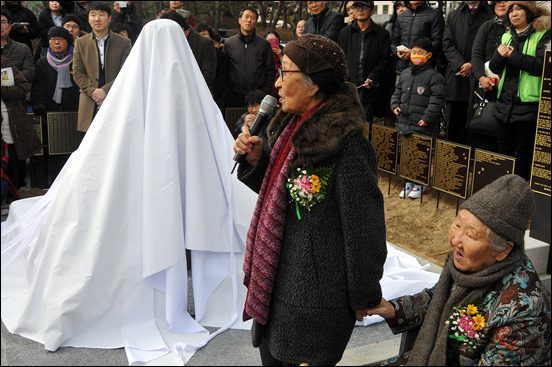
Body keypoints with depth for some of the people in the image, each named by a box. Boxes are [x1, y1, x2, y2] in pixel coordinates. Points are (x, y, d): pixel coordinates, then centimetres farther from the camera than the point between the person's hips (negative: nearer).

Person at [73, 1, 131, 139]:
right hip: (89, 106, 1)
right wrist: (93, 92, -10)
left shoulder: (124, 43, 6)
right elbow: (77, 73, 6)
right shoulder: (80, 43, 12)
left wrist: (105, 90, -13)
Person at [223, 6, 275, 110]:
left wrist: (265, 92, 1)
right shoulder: (229, 43, 9)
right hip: (233, 97, 1)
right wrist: (225, 91, 3)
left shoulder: (264, 44, 7)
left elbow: (271, 71, 9)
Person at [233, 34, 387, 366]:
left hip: (313, 300, -9)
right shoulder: (295, 127, 3)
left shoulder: (347, 144, -25)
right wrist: (256, 160, -4)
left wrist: (363, 298, -11)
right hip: (276, 285, 9)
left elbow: (365, 229, -20)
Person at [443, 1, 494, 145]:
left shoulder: (492, 15, 5)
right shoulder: (453, 16, 18)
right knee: (452, 124, 5)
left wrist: (473, 65, -14)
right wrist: (460, 65, -8)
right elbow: (447, 44, 7)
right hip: (455, 78, 3)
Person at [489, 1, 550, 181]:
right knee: (504, 146, 13)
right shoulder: (507, 36, 15)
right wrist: (499, 55, -12)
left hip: (528, 104, -6)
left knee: (524, 149, 1)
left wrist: (513, 55, -14)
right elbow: (494, 68, 10)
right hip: (505, 103, 6)